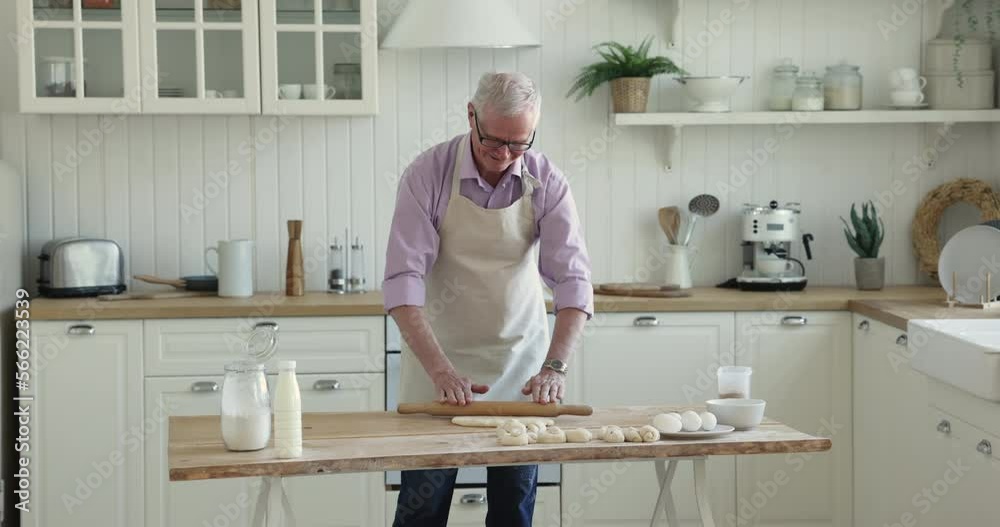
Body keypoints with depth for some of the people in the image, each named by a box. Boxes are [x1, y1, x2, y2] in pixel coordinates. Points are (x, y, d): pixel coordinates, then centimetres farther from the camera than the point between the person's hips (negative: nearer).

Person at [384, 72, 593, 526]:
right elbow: (404, 281, -21)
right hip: (438, 357, -2)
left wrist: (555, 367, -29)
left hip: (520, 362, 2)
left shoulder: (547, 183, -11)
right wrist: (440, 370, -31)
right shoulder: (427, 174, -16)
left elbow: (573, 281, -15)